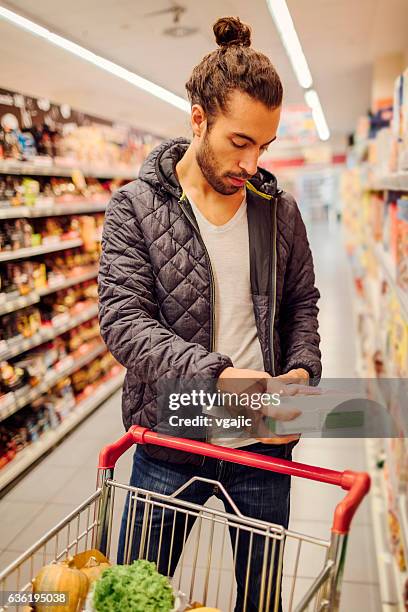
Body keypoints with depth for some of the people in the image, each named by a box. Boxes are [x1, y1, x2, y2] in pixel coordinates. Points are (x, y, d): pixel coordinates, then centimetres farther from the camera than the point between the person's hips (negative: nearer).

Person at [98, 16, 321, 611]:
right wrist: (216, 375, -29)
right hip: (168, 447, -2)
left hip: (263, 447, 3)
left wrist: (302, 369, -9)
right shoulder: (135, 206, -8)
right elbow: (122, 317, -16)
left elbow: (302, 303, 10)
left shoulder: (280, 210, 1)